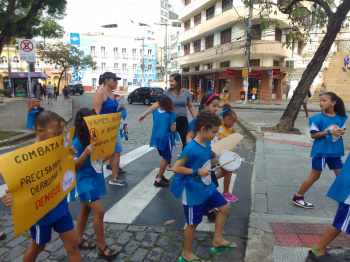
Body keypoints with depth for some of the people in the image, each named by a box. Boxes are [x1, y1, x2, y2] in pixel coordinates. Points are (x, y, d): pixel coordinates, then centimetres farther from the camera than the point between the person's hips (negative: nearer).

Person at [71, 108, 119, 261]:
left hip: (95, 179, 7)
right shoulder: (77, 142, -18)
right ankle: (102, 247, 9)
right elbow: (74, 166, -18)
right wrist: (86, 153, -31)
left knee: (86, 210, 19)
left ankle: (78, 240, 38)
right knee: (99, 211, -8)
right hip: (85, 181, -7)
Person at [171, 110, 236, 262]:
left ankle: (217, 240, 32)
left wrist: (217, 161, 0)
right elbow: (176, 168, -26)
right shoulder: (191, 149, -27)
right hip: (193, 192, -8)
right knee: (193, 223, 8)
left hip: (207, 187, 9)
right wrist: (197, 172, -26)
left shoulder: (207, 144, 0)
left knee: (224, 207, 16)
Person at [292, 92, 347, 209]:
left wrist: (341, 131, -10)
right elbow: (313, 135, -14)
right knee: (315, 176, 1)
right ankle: (297, 197, 13)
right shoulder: (319, 118, -13)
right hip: (321, 151, -5)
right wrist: (329, 131, -24)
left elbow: (342, 130, 13)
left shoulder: (340, 117, 1)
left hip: (335, 151, 5)